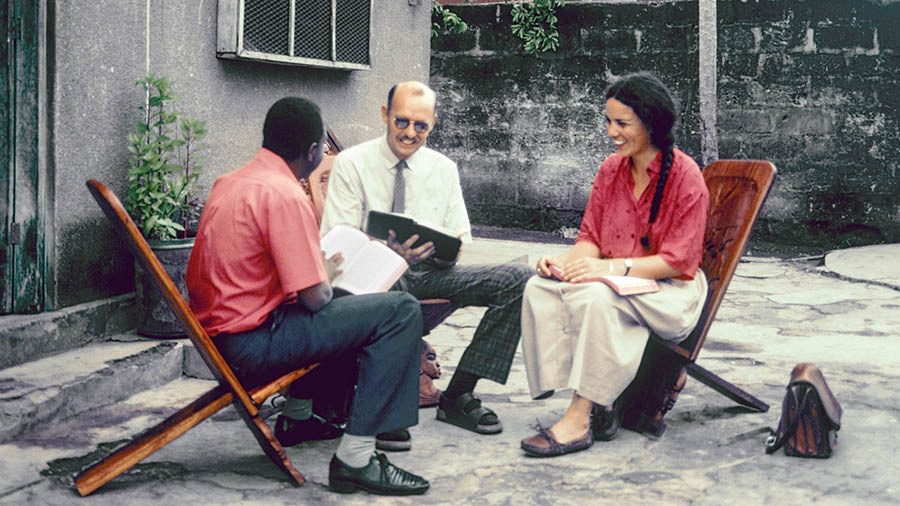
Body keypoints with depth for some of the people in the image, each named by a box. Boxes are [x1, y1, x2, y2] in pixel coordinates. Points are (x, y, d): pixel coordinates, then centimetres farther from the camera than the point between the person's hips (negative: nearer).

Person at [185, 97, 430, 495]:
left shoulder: (229, 182, 11)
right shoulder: (284, 195, -19)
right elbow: (314, 297, -20)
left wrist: (318, 268, 19)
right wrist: (326, 274, 3)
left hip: (216, 333, 10)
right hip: (252, 345, -10)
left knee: (342, 307, 32)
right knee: (400, 311, -12)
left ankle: (299, 414, 35)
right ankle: (355, 458, -14)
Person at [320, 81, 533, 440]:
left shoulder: (444, 169, 14)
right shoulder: (351, 164, 1)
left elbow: (461, 241, 14)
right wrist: (388, 252, -26)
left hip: (430, 273, 5)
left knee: (519, 278, -17)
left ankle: (459, 395, -16)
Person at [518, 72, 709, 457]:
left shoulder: (685, 176, -11)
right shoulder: (611, 170, 8)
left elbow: (677, 260, -15)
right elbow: (591, 238, 10)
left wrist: (613, 267, -27)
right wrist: (566, 261, -14)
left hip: (670, 292, -6)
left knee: (597, 296, -36)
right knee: (540, 288, -21)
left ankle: (580, 418, -31)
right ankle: (598, 403, -23)